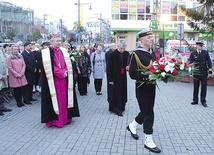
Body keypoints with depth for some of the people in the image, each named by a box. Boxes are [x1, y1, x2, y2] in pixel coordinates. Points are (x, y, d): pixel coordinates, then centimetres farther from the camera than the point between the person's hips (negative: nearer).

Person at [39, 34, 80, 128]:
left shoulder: (63, 51, 12)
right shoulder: (46, 52, -5)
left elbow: (68, 65, 11)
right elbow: (48, 68, -12)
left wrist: (65, 72, -9)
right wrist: (61, 73, -15)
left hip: (64, 80, 5)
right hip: (53, 80, -5)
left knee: (64, 98, 8)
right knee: (55, 99, -2)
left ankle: (65, 117, 18)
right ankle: (55, 119, 6)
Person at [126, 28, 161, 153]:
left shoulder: (152, 52, 9)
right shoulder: (136, 54, -16)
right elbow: (132, 74, -20)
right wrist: (148, 76, -29)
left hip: (152, 86, 8)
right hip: (142, 88, -8)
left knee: (146, 111, 19)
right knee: (148, 114, -2)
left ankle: (132, 126, 43)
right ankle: (148, 141, 12)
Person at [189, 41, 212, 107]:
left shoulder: (205, 53, 2)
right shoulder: (193, 54, 0)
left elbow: (209, 62, 3)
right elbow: (190, 63, 1)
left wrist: (210, 72, 0)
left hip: (204, 73, 0)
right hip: (196, 73, 0)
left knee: (204, 88, 5)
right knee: (195, 88, 7)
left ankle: (203, 101, 15)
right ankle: (195, 100, 19)